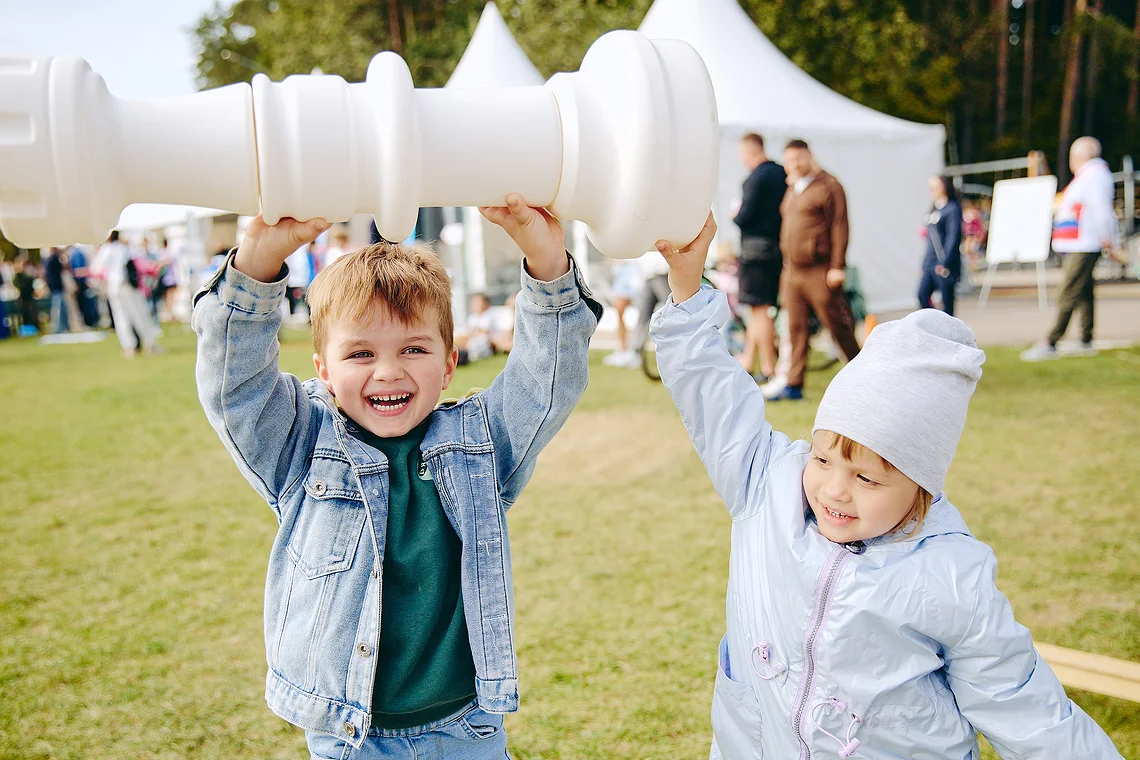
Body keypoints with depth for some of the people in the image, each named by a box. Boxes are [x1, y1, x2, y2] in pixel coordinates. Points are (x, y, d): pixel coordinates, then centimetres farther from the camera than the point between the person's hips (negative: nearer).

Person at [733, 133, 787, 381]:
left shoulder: (756, 177, -14)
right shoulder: (782, 174, 11)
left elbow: (746, 216, -19)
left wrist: (735, 216, 1)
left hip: (756, 246, -9)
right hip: (778, 247, 9)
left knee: (760, 308, -3)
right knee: (759, 307, 15)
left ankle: (769, 369, 2)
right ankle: (747, 359, 23)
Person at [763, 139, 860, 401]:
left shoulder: (828, 186, -6)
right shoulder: (791, 190, 18)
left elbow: (839, 227, -11)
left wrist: (837, 266, -17)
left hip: (818, 271, -7)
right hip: (792, 271, 7)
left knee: (837, 326, 0)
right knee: (796, 328, 6)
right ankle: (793, 384, 8)